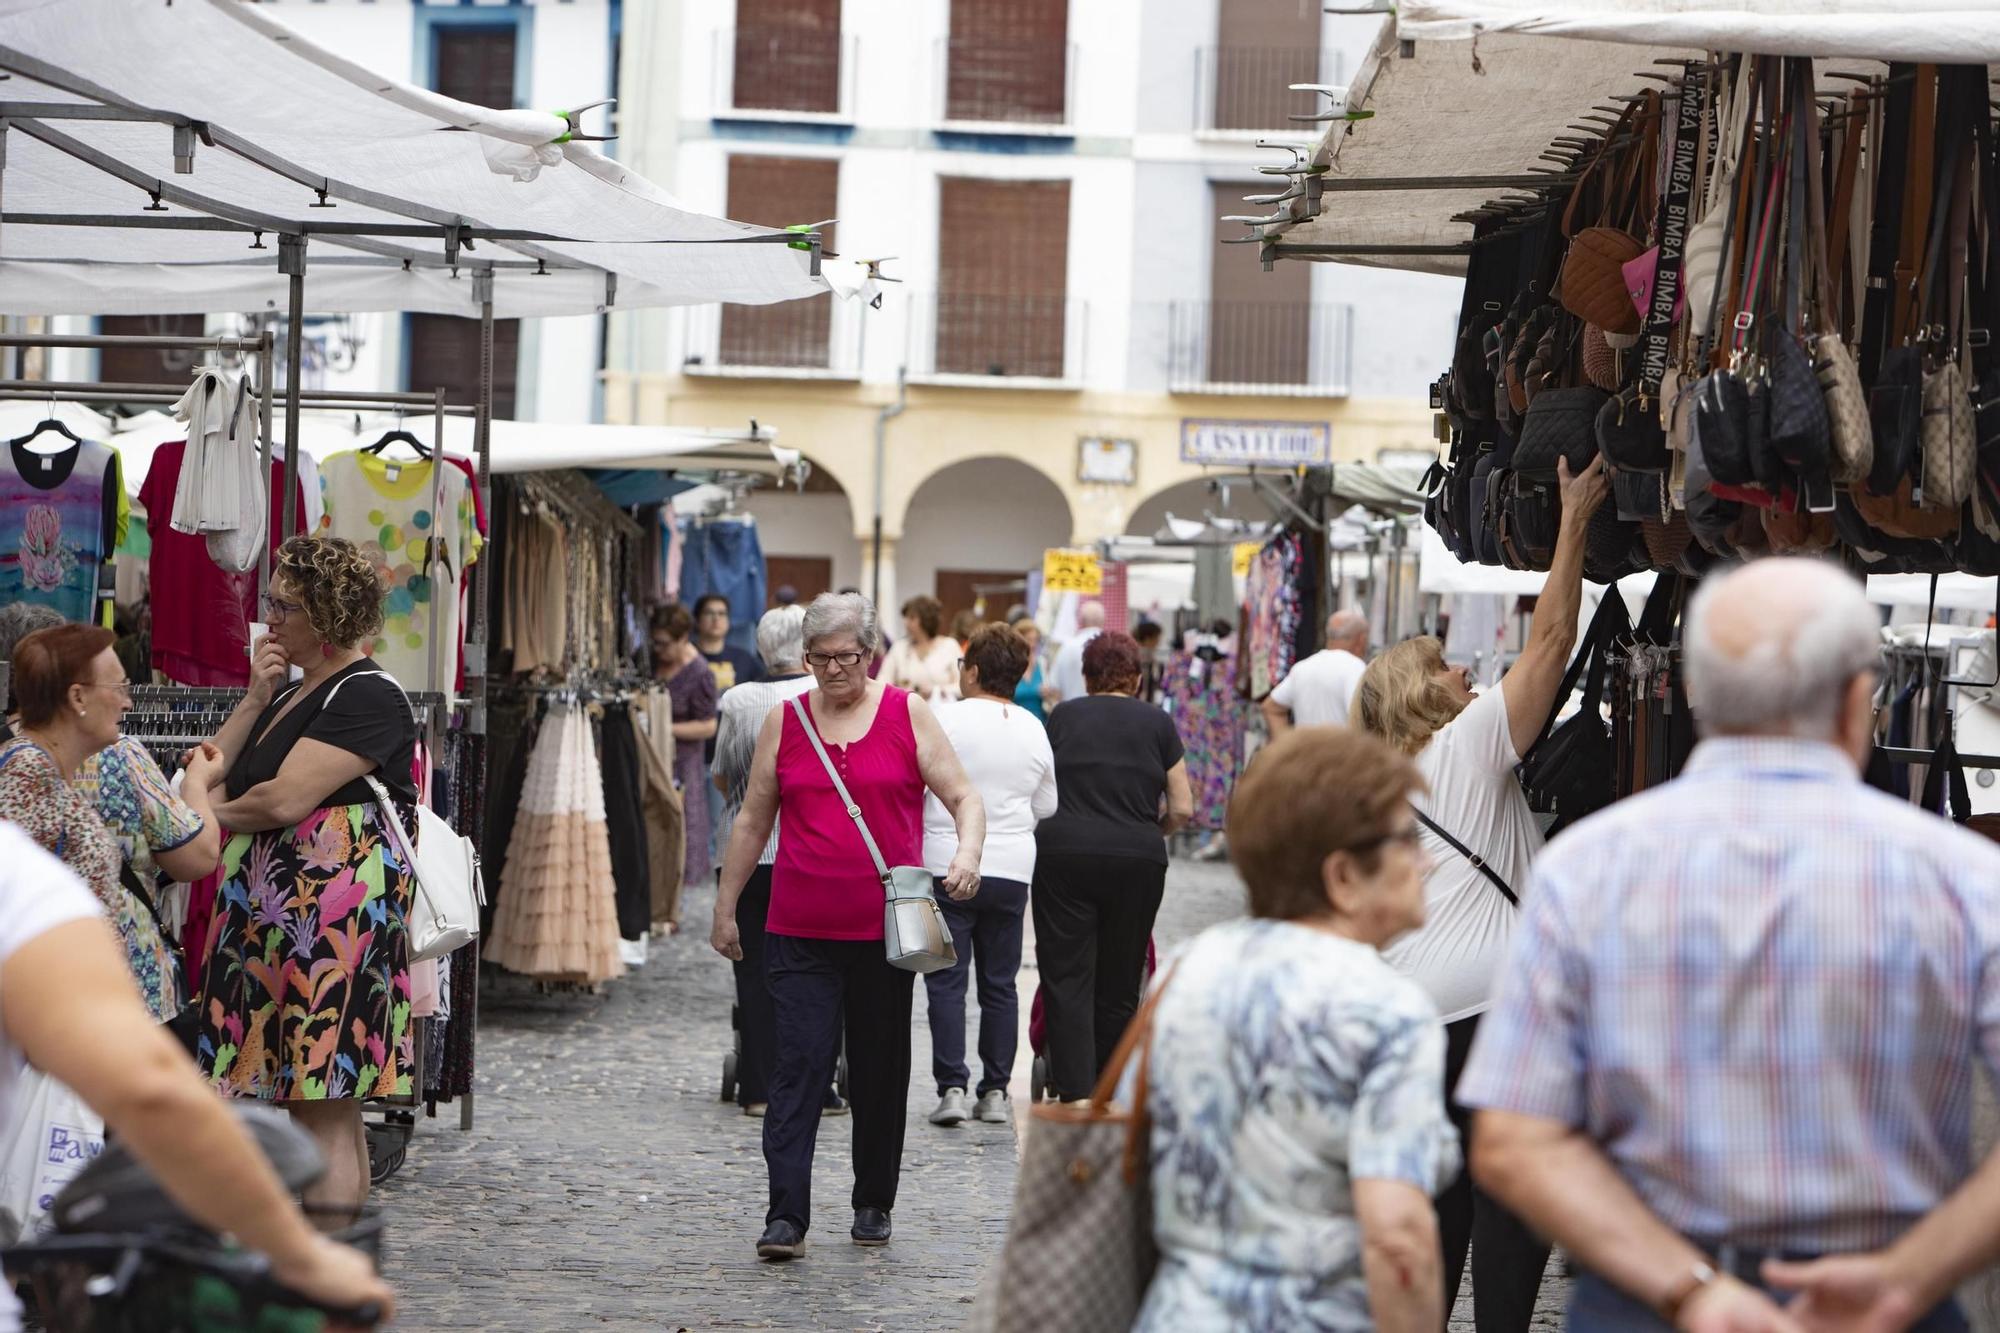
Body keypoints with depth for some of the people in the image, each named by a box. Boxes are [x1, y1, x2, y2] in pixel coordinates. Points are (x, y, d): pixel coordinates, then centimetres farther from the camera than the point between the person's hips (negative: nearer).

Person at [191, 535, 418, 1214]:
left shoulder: (369, 697, -9)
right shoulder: (291, 695, 22)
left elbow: (284, 800, -17)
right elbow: (212, 780, 14)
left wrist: (213, 816, 2)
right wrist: (255, 699, 4)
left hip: (334, 914, -10)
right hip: (268, 905, 10)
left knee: (326, 1111, -10)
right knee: (315, 1110, 10)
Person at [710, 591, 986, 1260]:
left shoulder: (907, 715, 2)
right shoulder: (784, 721, 6)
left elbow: (964, 798, 2)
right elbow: (753, 821, 14)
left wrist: (968, 854, -18)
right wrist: (725, 909, 14)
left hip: (884, 928, 0)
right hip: (800, 931, 0)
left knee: (880, 1071, 10)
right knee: (799, 1065, -9)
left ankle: (874, 1204, 25)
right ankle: (786, 1216, -11)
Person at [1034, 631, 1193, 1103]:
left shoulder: (1063, 716, 10)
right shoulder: (1157, 723, 8)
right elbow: (1182, 808, 6)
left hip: (1063, 854, 0)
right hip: (1137, 862, 0)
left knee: (1067, 980, -1)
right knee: (1119, 985, 10)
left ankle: (1074, 1094, -12)